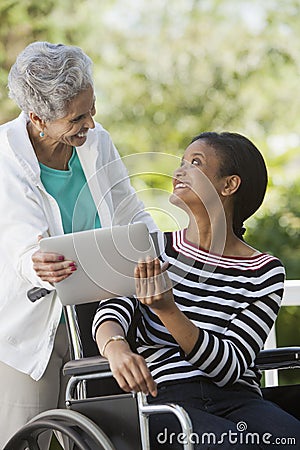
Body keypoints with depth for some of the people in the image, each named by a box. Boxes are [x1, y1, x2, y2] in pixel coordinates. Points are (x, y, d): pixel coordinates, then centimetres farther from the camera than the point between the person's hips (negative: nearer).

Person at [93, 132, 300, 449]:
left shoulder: (265, 273, 5)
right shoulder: (153, 247, 12)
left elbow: (230, 367, -6)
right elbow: (111, 311, -3)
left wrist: (168, 309, -21)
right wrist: (116, 348, -29)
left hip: (238, 400, 1)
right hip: (162, 398, -1)